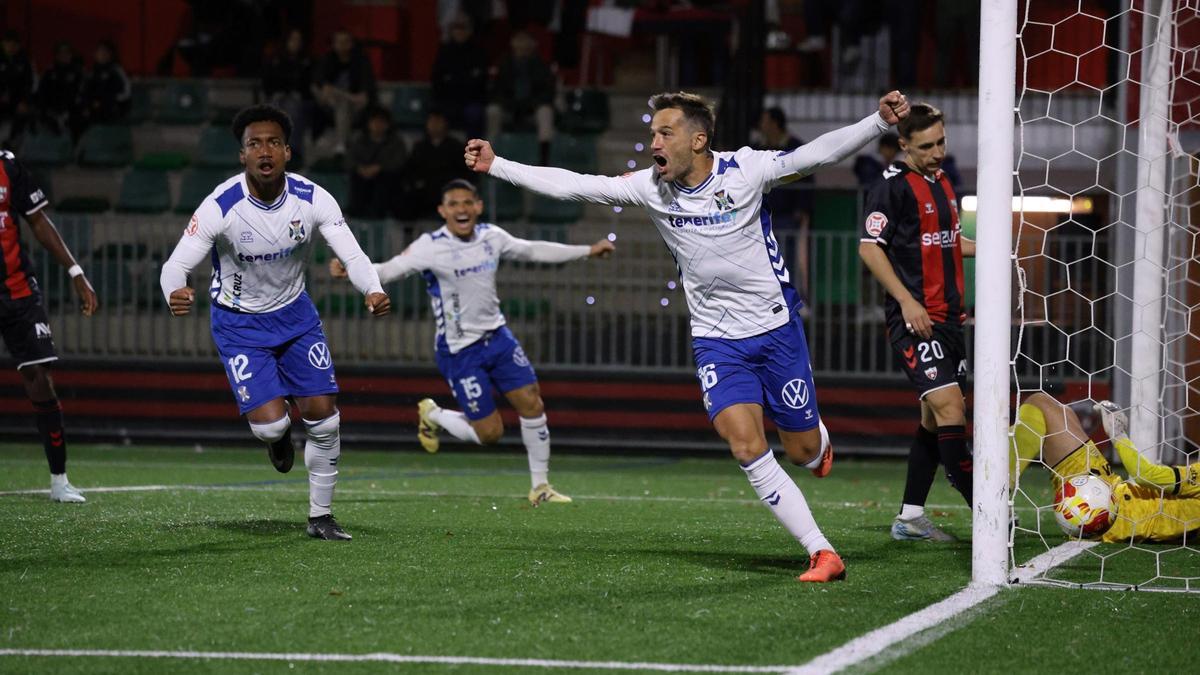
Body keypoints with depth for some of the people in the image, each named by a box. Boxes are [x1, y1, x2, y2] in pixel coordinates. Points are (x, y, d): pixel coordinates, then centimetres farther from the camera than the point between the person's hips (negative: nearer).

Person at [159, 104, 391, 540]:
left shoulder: (312, 200, -17)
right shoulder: (221, 207, -25)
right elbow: (176, 265, -23)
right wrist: (175, 295, -48)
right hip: (240, 324, -3)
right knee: (270, 423, -17)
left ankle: (320, 516, 15)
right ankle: (277, 440, 24)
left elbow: (352, 255, -17)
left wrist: (373, 291, -39)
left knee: (324, 417, -4)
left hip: (294, 313, 3)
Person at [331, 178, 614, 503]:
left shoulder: (492, 237, 0)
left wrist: (587, 251, 19)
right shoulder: (430, 247, -18)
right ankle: (433, 415, 26)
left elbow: (533, 250, 15)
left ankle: (540, 487, 14)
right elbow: (389, 270, -24)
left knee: (532, 404, -2)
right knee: (489, 433, -6)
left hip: (497, 337, 6)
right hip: (459, 351, -6)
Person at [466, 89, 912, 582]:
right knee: (747, 448, -17)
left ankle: (820, 443, 46)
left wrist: (880, 121, -30)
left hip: (776, 328, -2)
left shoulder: (745, 170, -14)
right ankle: (821, 553, -11)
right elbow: (573, 186, -3)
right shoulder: (650, 187, -6)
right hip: (716, 338, 2)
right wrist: (495, 166, -4)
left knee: (803, 451, 6)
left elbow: (820, 152, -18)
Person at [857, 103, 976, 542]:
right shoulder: (893, 187, -10)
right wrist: (907, 301, -20)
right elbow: (869, 247, -14)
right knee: (948, 406, -16)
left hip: (948, 316, 9)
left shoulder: (942, 183, 16)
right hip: (915, 319, -9)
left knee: (937, 418, 10)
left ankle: (910, 517, 16)